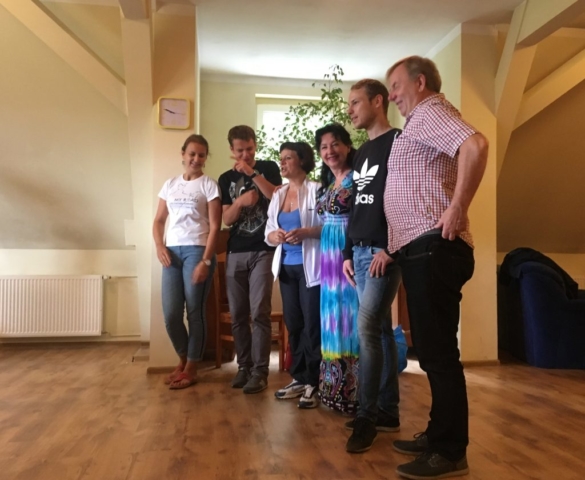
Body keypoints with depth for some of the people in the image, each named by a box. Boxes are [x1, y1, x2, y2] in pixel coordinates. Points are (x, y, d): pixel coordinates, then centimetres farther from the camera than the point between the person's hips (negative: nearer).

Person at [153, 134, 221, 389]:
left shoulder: (209, 185, 0)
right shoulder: (170, 184, 15)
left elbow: (214, 227, -6)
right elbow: (159, 220, 16)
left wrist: (206, 261, -14)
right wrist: (159, 247, -2)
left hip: (197, 251, -4)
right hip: (172, 252, 4)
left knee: (195, 312, 0)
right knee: (170, 314, 3)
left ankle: (191, 369, 15)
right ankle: (182, 359, 27)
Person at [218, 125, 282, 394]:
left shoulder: (268, 168, 5)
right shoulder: (226, 179, 12)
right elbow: (226, 219, 5)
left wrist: (253, 173, -14)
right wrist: (240, 201, -14)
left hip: (263, 251, -3)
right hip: (235, 253, 4)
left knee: (260, 313, -7)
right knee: (237, 315, 6)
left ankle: (260, 371, -1)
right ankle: (243, 365, 18)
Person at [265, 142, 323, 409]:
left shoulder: (316, 190, -5)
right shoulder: (278, 195, 14)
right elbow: (268, 232, 13)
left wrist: (306, 232, -24)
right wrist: (275, 236, -8)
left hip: (310, 267, -6)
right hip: (286, 267, 6)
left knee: (313, 325, -2)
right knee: (293, 324, 11)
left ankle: (314, 384, 8)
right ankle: (299, 379, 23)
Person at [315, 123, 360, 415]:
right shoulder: (326, 185, 18)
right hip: (330, 259, 9)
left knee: (352, 319, -4)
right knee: (334, 320, 13)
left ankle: (355, 395, 7)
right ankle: (336, 391, 24)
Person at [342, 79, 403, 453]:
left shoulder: (398, 143, -5)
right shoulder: (363, 152, 21)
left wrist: (389, 248, -21)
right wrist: (348, 252, 17)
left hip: (385, 252, -8)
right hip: (361, 252, 9)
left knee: (367, 327, -14)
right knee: (381, 329, 10)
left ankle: (367, 416, -4)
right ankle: (388, 412, 17)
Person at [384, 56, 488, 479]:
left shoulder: (430, 112, -6)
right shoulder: (421, 122, 24)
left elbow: (475, 145, -26)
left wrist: (457, 209, -23)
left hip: (432, 248, -11)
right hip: (422, 249, 11)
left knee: (438, 351, -5)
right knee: (432, 349, 15)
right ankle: (439, 436, 27)